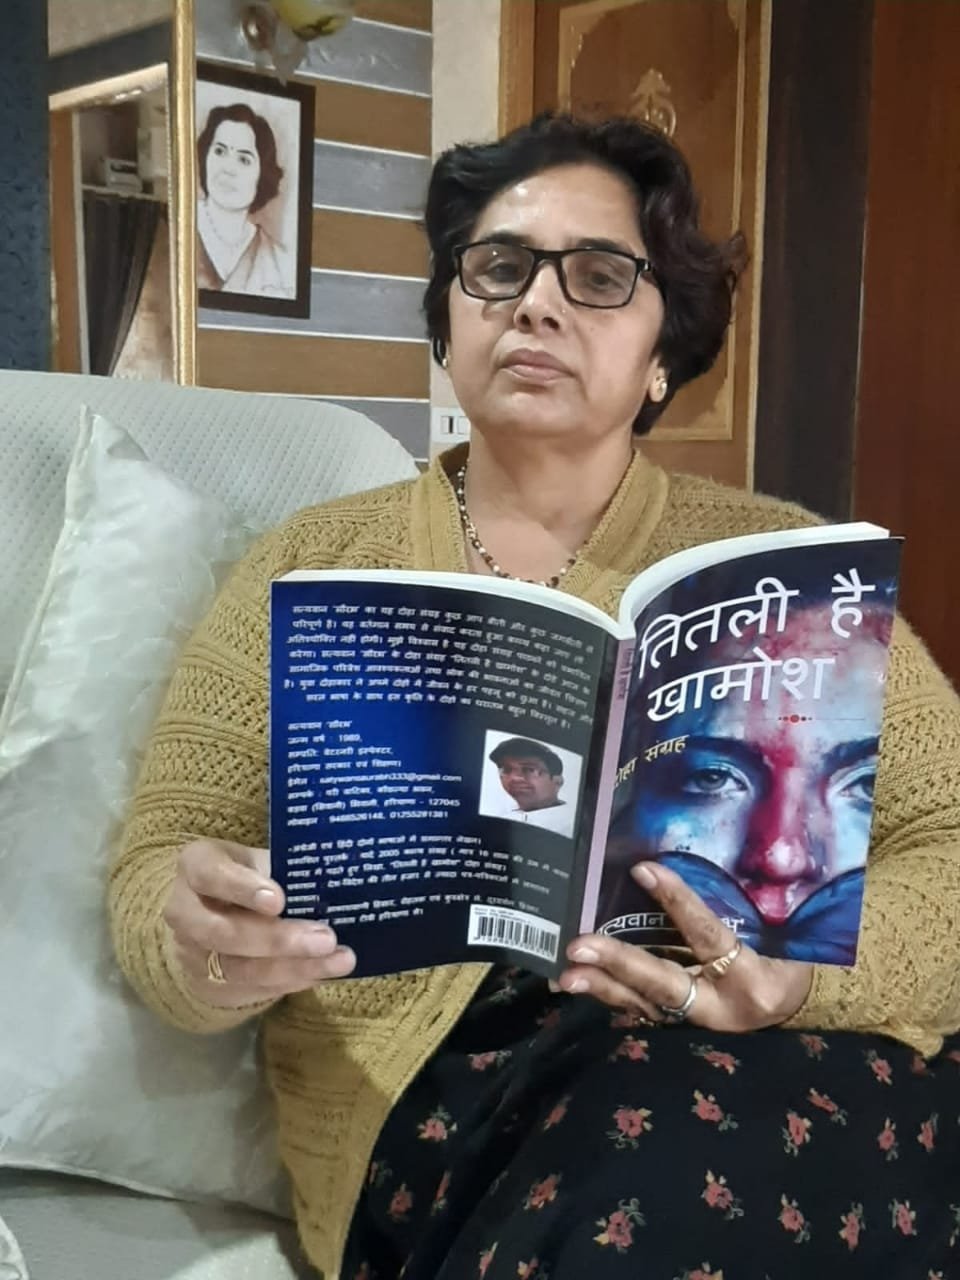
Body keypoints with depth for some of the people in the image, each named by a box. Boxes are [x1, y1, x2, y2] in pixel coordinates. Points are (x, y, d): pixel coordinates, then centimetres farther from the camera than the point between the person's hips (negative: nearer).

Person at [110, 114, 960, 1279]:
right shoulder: (316, 564, 10)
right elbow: (159, 864, 7)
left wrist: (810, 957, -19)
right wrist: (210, 942, -18)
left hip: (777, 1061, 1)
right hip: (431, 1085, 0)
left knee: (701, 1173, -32)